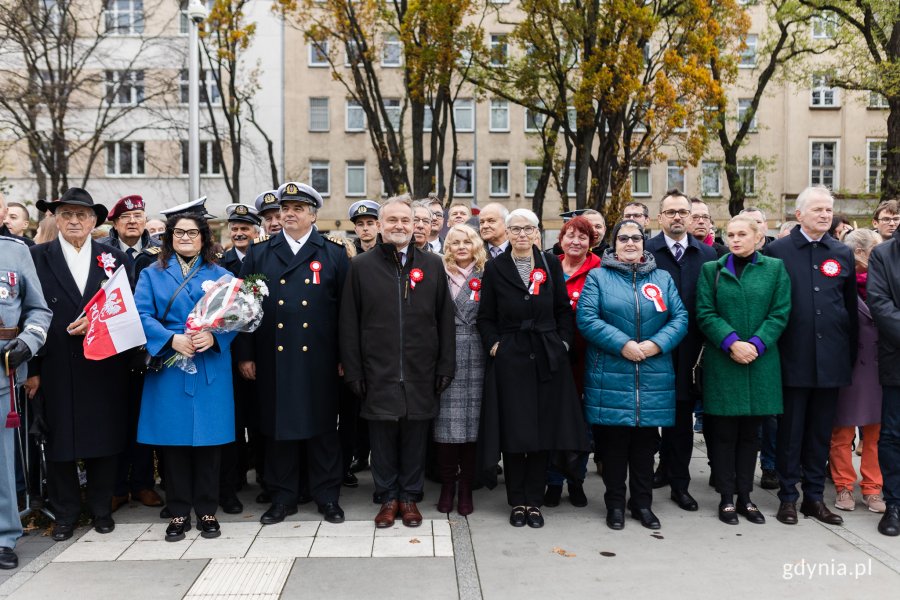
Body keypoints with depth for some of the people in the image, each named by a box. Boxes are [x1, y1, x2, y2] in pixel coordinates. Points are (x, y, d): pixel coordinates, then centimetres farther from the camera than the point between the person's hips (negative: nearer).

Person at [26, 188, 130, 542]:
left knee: (103, 437, 8)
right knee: (60, 441, 6)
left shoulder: (114, 257, 7)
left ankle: (102, 509, 23)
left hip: (104, 366, 1)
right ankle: (65, 514, 20)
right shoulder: (37, 257, 3)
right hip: (57, 368, -1)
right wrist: (31, 369, -6)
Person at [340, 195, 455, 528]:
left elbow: (445, 319, 6)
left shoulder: (433, 264, 6)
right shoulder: (361, 266, 3)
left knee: (415, 438, 9)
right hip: (378, 373, -1)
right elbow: (349, 323, 2)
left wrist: (445, 367, 1)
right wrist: (353, 371, -3)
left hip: (420, 374, 1)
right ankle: (388, 498, 23)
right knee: (382, 438, 7)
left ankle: (410, 497, 24)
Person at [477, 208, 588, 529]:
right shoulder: (495, 268, 3)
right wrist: (493, 345, -7)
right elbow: (486, 317, 5)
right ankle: (517, 502, 16)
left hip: (547, 358, 2)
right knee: (513, 433, 2)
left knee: (544, 431, 4)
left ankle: (534, 502, 16)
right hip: (510, 358, -1)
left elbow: (564, 310, 8)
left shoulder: (551, 264, 7)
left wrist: (563, 343, -1)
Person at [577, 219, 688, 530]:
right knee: (613, 442, 3)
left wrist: (656, 344, -12)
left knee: (645, 442, 9)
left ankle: (642, 503, 23)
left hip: (654, 376, 3)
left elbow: (680, 317, 5)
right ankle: (615, 504, 16)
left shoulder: (662, 278, 12)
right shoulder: (598, 277, 3)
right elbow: (586, 318, -8)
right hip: (610, 374, -3)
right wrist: (622, 344, -17)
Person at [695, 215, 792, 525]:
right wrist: (732, 343, -16)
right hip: (721, 363, -1)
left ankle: (745, 497, 19)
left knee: (750, 433, 9)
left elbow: (780, 314, 0)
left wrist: (756, 345, -13)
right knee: (724, 433, 3)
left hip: (761, 363, 1)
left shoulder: (775, 268, 7)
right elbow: (705, 313, -2)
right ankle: (726, 498, 13)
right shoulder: (712, 269, 6)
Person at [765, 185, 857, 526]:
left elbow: (851, 307, 12)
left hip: (831, 359, 3)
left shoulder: (843, 254, 10)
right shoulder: (777, 251, -1)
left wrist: (851, 354, 9)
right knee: (790, 431, 5)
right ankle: (788, 497, 16)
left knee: (821, 431, 11)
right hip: (793, 357, -3)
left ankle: (814, 496, 22)